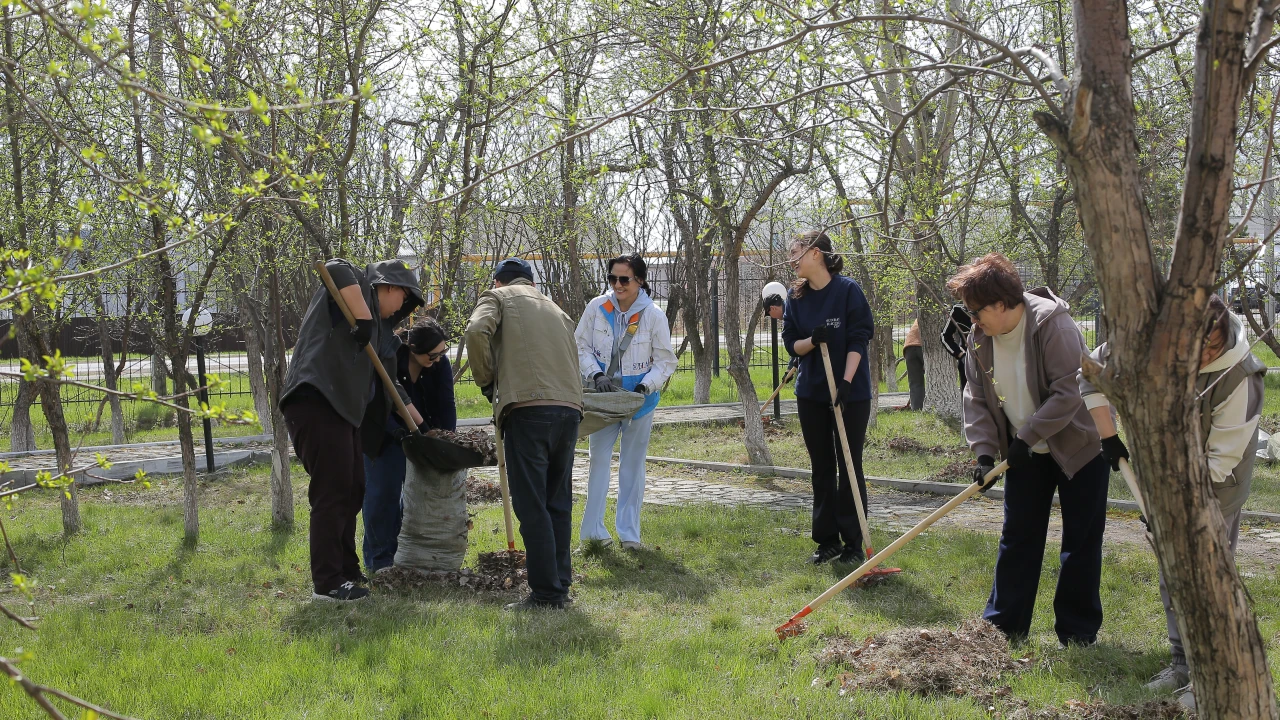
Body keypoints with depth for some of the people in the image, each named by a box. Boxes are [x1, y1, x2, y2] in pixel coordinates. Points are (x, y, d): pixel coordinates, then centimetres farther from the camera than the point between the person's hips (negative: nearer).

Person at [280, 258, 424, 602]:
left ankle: (347, 571, 26)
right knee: (332, 492, -9)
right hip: (316, 402, -10)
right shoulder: (357, 285, 2)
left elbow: (388, 384, 30)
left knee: (353, 491, 16)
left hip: (342, 409, 10)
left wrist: (418, 420, 30)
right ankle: (327, 583, -5)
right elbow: (336, 269, -22)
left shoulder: (379, 330, 26)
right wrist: (364, 318, -21)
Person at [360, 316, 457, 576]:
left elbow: (446, 406, -16)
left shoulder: (440, 363, -16)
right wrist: (395, 430, -39)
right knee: (383, 492, -7)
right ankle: (379, 559, 1)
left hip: (421, 431, 4)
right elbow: (376, 404, -25)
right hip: (383, 433, -4)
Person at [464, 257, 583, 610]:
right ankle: (560, 585, 17)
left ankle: (546, 593, -4)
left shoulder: (497, 297, 12)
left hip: (528, 408, -6)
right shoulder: (556, 310, 29)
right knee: (558, 503, 14)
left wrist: (487, 380, 3)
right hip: (570, 408, 6)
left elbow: (477, 331, -9)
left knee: (531, 505, -4)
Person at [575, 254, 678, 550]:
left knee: (633, 464, 8)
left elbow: (665, 361, -5)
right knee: (599, 459, 3)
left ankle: (628, 531, 17)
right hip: (603, 396, 1)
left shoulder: (654, 315, -12)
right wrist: (596, 375, -15)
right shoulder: (597, 307, -9)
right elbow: (581, 346, 0)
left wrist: (645, 386, -20)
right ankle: (593, 528, 11)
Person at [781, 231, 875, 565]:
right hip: (811, 393, 5)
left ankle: (853, 543, 9)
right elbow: (792, 344, 4)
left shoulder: (848, 290, -10)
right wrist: (812, 340, -17)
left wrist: (846, 381, -20)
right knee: (821, 468, 10)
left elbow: (859, 340, -11)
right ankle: (827, 539, 20)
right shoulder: (796, 296, 4)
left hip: (851, 392, -5)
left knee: (849, 467, 1)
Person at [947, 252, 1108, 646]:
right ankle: (1003, 625, 16)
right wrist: (985, 451, -11)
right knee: (1017, 539, 8)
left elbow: (1067, 393, -26)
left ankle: (1077, 634, 11)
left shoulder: (1053, 326, -24)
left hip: (1078, 444, -6)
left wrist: (1026, 437, -25)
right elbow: (977, 399, 0)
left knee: (1081, 542, 1)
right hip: (1026, 452, 6)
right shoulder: (979, 339, -4)